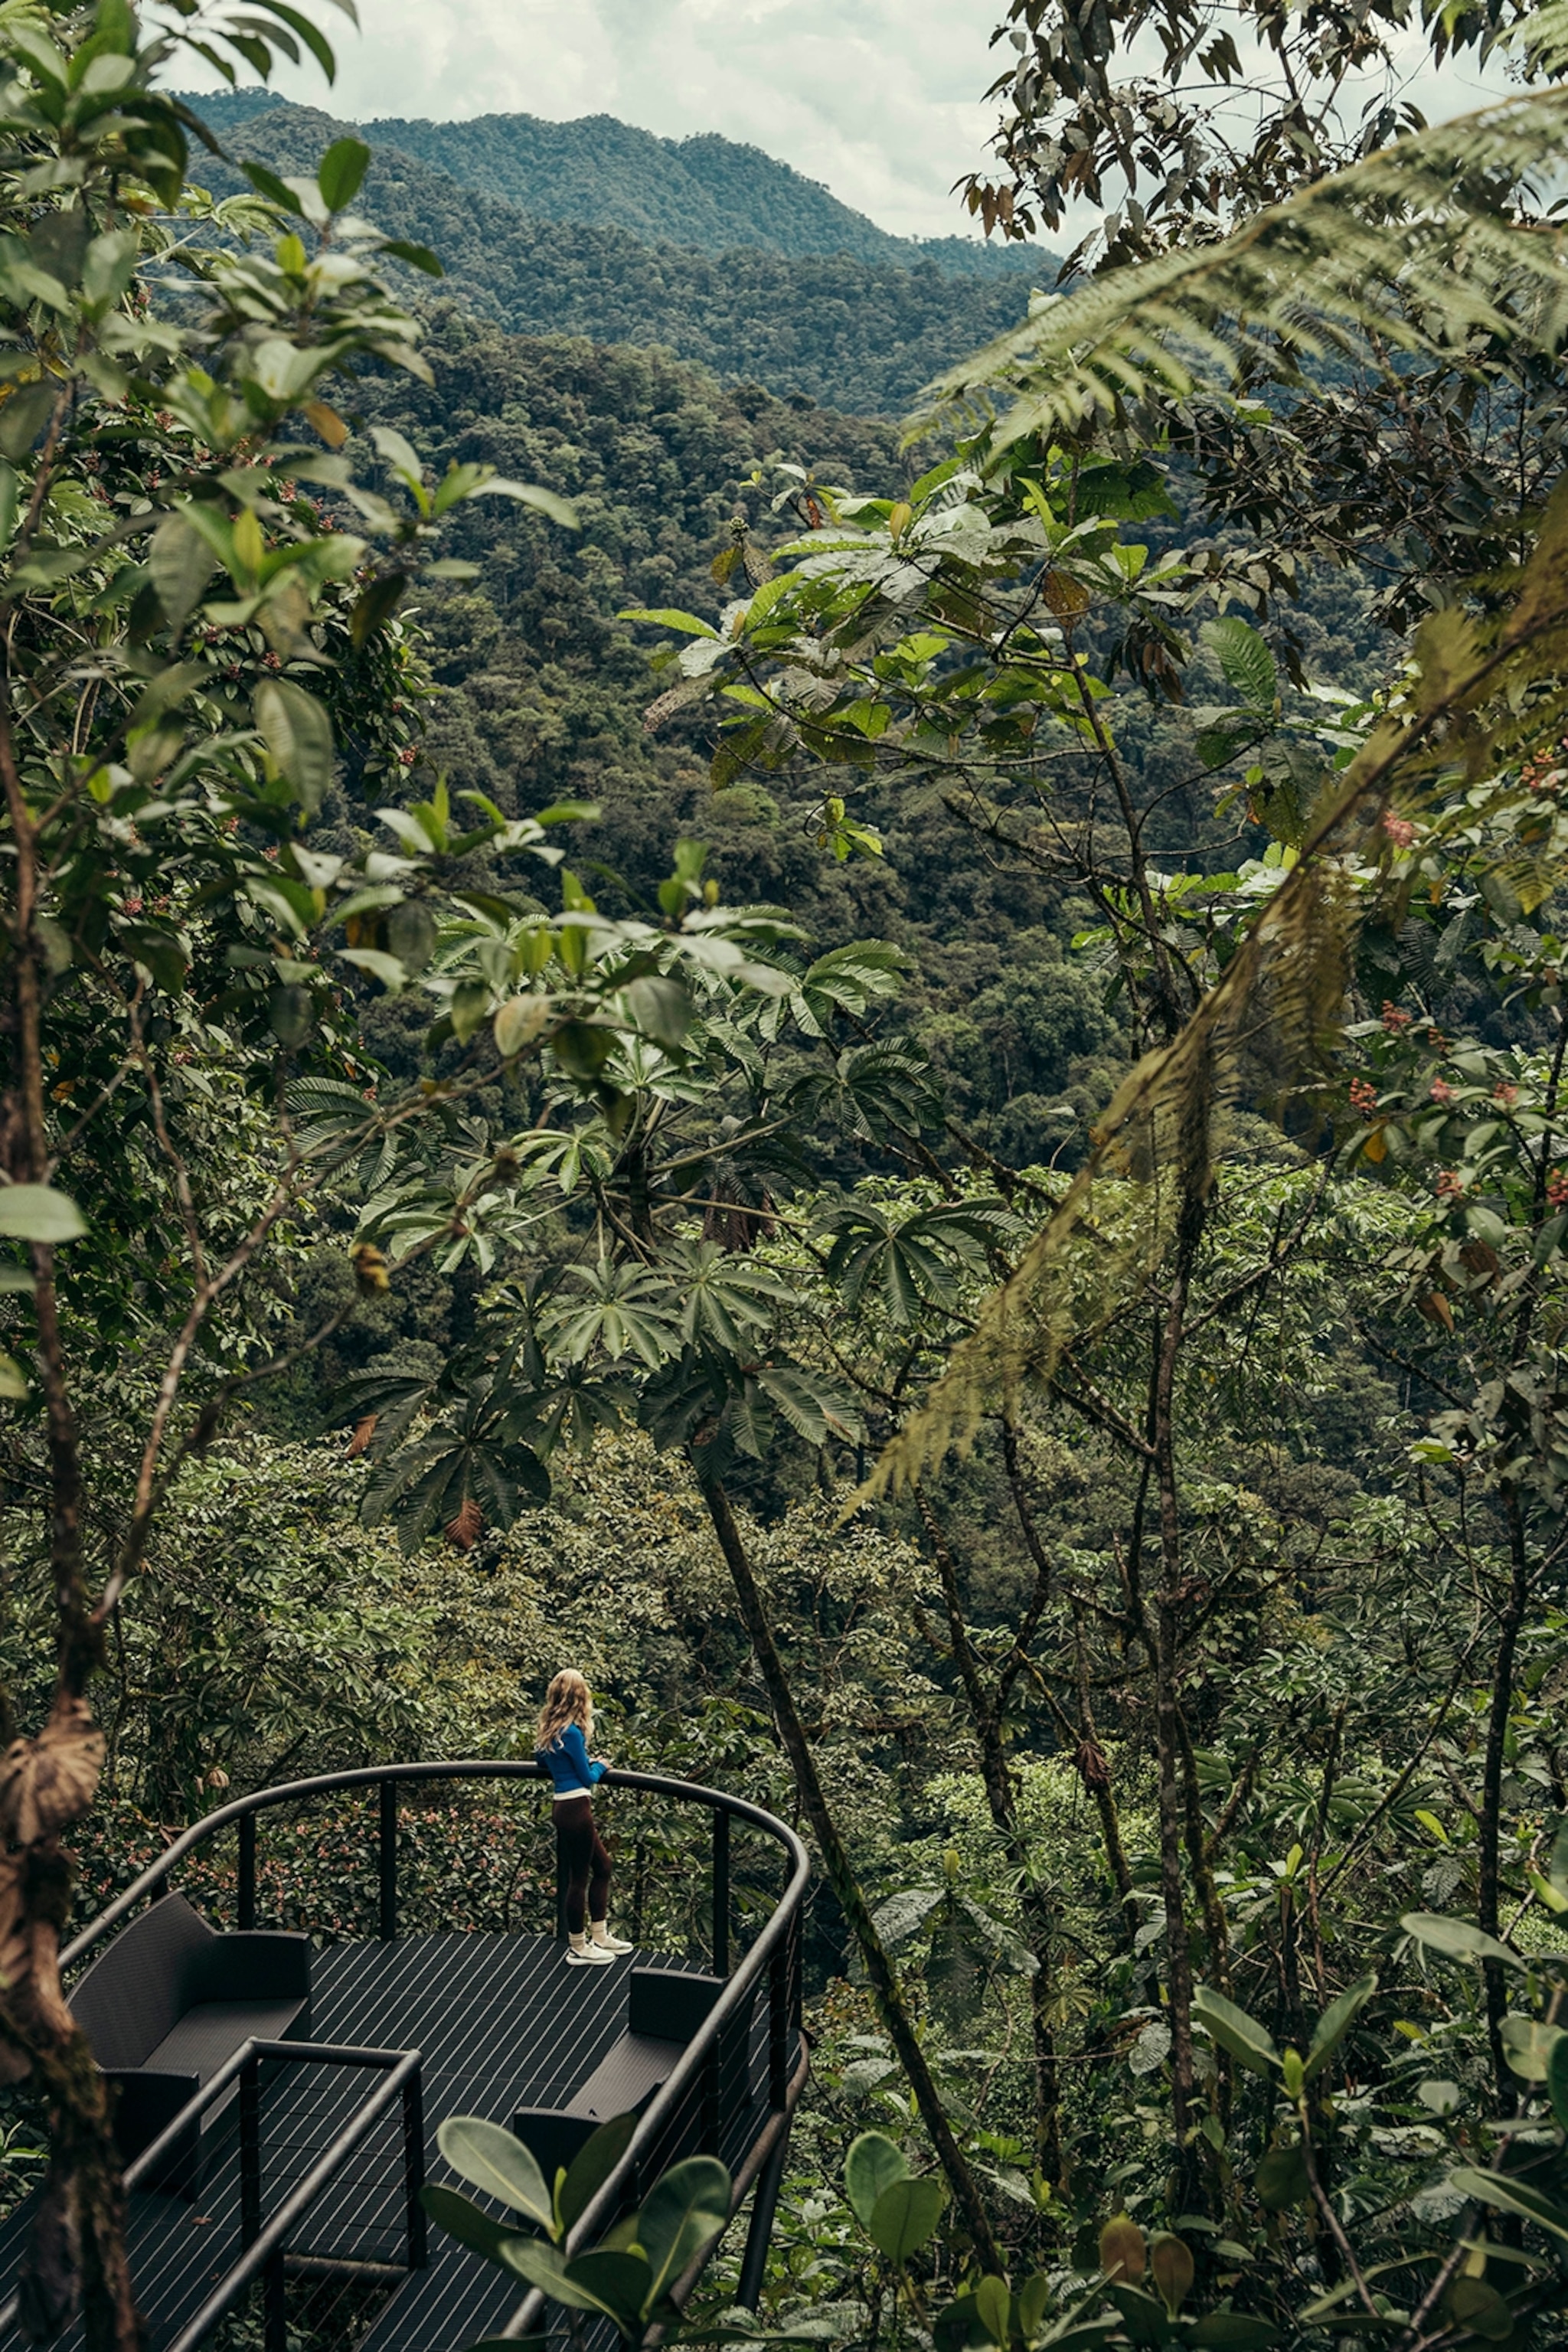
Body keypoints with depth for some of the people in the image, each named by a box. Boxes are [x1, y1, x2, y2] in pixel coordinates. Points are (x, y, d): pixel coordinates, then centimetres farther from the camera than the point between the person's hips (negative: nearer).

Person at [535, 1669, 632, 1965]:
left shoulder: (550, 1730, 8)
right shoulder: (571, 1733, -18)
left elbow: (544, 1761, 26)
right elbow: (587, 1777, -11)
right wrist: (599, 1765, 10)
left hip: (564, 1806, 9)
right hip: (575, 1808, -9)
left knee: (602, 1866, 19)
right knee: (579, 1877, 3)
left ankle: (600, 1936, 27)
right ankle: (578, 1949, 14)